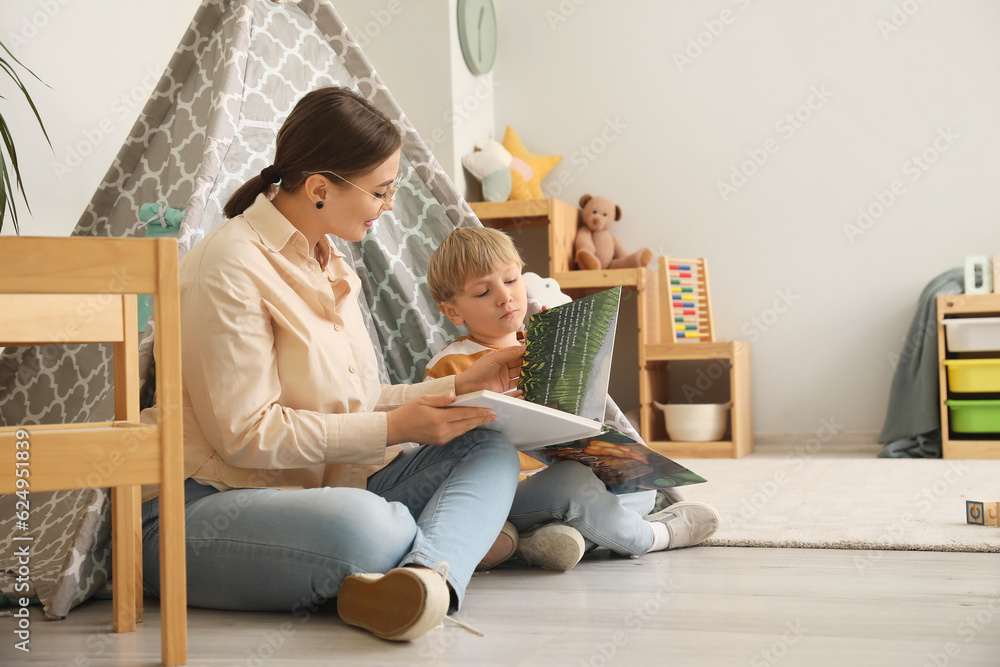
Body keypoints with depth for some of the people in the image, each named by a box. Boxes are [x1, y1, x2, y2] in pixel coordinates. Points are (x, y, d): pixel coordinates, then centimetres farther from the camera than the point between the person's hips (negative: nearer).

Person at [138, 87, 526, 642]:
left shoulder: (327, 265, 16)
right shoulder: (231, 268, -14)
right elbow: (246, 434, -19)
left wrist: (460, 386, 10)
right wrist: (393, 427, -17)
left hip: (322, 486, 10)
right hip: (204, 506, -10)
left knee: (491, 449, -9)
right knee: (366, 525, -43)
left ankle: (429, 570, -36)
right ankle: (462, 533, -13)